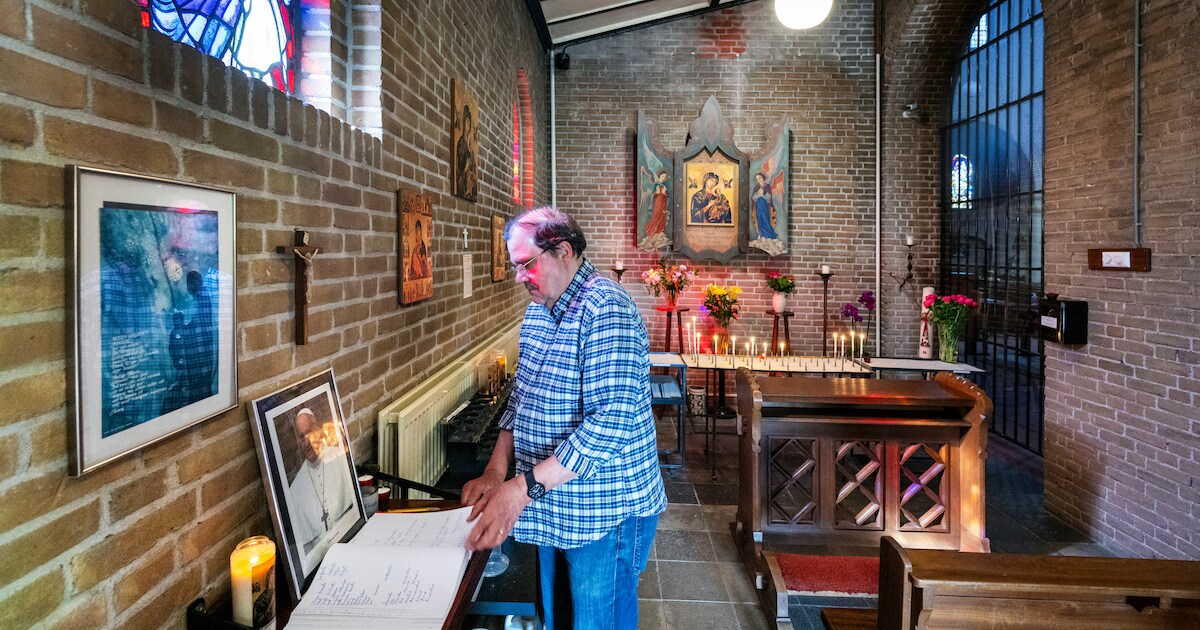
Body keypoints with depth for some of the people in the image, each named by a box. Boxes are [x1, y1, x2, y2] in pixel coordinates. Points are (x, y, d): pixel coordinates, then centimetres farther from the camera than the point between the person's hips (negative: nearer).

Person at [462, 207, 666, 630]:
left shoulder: (605, 309, -21)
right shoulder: (537, 311, 8)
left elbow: (611, 422, -29)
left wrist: (524, 487, -31)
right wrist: (496, 471, 2)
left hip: (604, 512, -8)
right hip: (551, 507, 8)